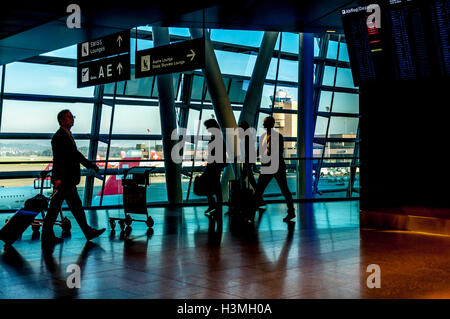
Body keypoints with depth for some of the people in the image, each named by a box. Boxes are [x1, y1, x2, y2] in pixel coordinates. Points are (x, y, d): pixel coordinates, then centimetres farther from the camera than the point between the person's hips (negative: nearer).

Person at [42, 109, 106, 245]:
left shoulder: (67, 135, 18)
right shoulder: (58, 137, -12)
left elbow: (76, 154, 26)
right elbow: (57, 158, -19)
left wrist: (90, 165, 27)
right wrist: (58, 178, -24)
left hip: (68, 179, 10)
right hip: (63, 179, -10)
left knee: (55, 207, 10)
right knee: (75, 205, -2)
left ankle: (48, 236, 14)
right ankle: (88, 232, 7)